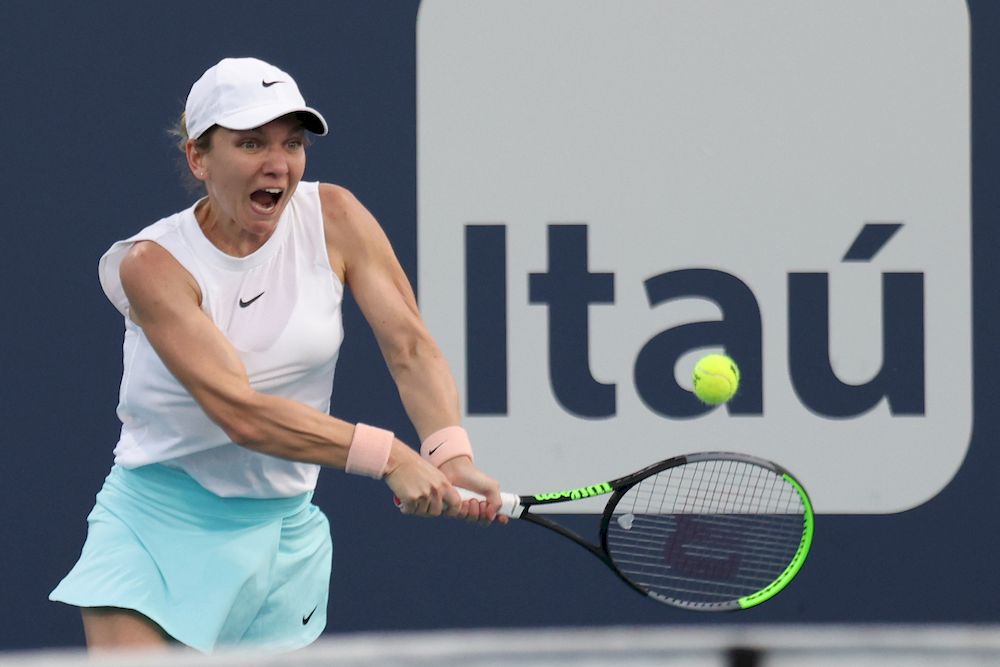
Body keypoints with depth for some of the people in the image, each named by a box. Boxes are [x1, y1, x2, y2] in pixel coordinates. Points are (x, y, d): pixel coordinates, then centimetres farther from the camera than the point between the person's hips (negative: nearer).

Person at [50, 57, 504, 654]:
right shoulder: (154, 265, -16)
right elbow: (239, 411, -27)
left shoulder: (333, 218, -5)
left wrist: (452, 455, -33)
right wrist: (387, 455, -37)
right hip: (155, 518, -4)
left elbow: (410, 345, -13)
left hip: (280, 529, 4)